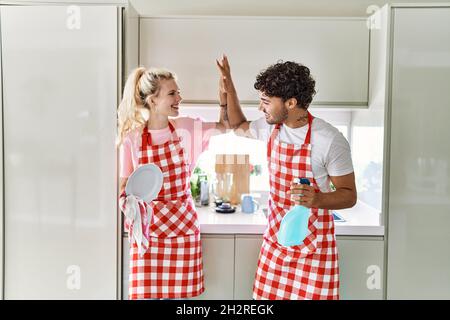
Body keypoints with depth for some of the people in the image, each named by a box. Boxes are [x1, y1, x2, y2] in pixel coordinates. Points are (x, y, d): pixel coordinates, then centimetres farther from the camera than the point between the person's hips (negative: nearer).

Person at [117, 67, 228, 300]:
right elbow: (125, 187, 2)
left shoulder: (186, 128, -2)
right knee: (146, 293, 5)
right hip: (148, 230, -1)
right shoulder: (132, 138, -6)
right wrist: (129, 203, -19)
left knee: (178, 293, 9)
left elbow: (225, 125, 9)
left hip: (182, 227, 1)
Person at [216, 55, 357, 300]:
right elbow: (238, 126, 21)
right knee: (267, 295, 10)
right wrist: (229, 88, 9)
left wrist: (317, 199, -31)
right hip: (275, 236, 5)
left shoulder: (330, 140, -19)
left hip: (313, 243, -5)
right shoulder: (270, 127, -1)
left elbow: (349, 195, -11)